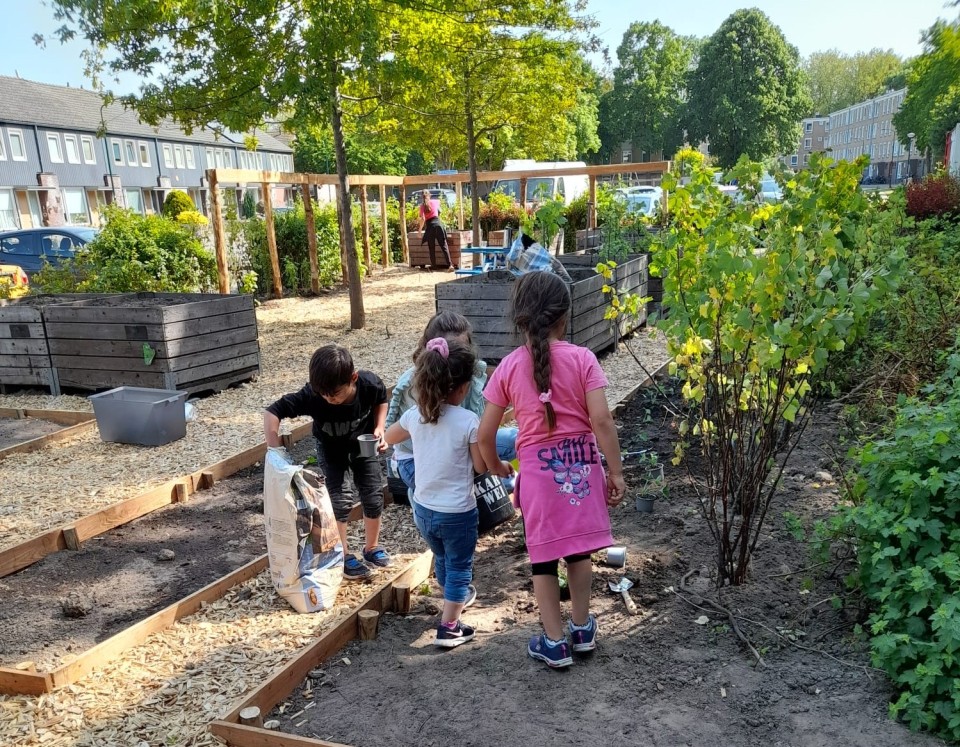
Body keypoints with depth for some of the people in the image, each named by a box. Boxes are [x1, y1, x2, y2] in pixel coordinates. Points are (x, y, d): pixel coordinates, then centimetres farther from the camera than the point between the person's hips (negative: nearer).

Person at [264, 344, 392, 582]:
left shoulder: (371, 384, -34)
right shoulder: (311, 396, -39)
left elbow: (381, 401, -9)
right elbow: (272, 412, -34)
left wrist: (379, 428, -22)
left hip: (363, 444, 2)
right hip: (331, 448, -1)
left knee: (374, 497, 4)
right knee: (340, 500, -10)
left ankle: (372, 548, 27)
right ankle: (343, 557, 11)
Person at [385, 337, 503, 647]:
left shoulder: (414, 415, -7)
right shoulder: (469, 421, -21)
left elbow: (388, 438, 14)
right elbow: (481, 466, -12)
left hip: (423, 509, 6)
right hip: (457, 513, -5)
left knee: (442, 559, 29)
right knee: (459, 567, 16)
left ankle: (456, 597, 54)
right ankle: (449, 628, 21)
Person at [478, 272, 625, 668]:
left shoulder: (509, 367, -5)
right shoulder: (582, 358, -8)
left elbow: (485, 434, -2)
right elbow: (601, 419, -13)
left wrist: (495, 467, 16)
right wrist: (616, 472, -4)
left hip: (538, 470, -1)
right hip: (581, 464, 1)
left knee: (544, 557, 14)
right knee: (578, 549, 20)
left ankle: (554, 642, 24)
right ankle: (582, 628, 36)